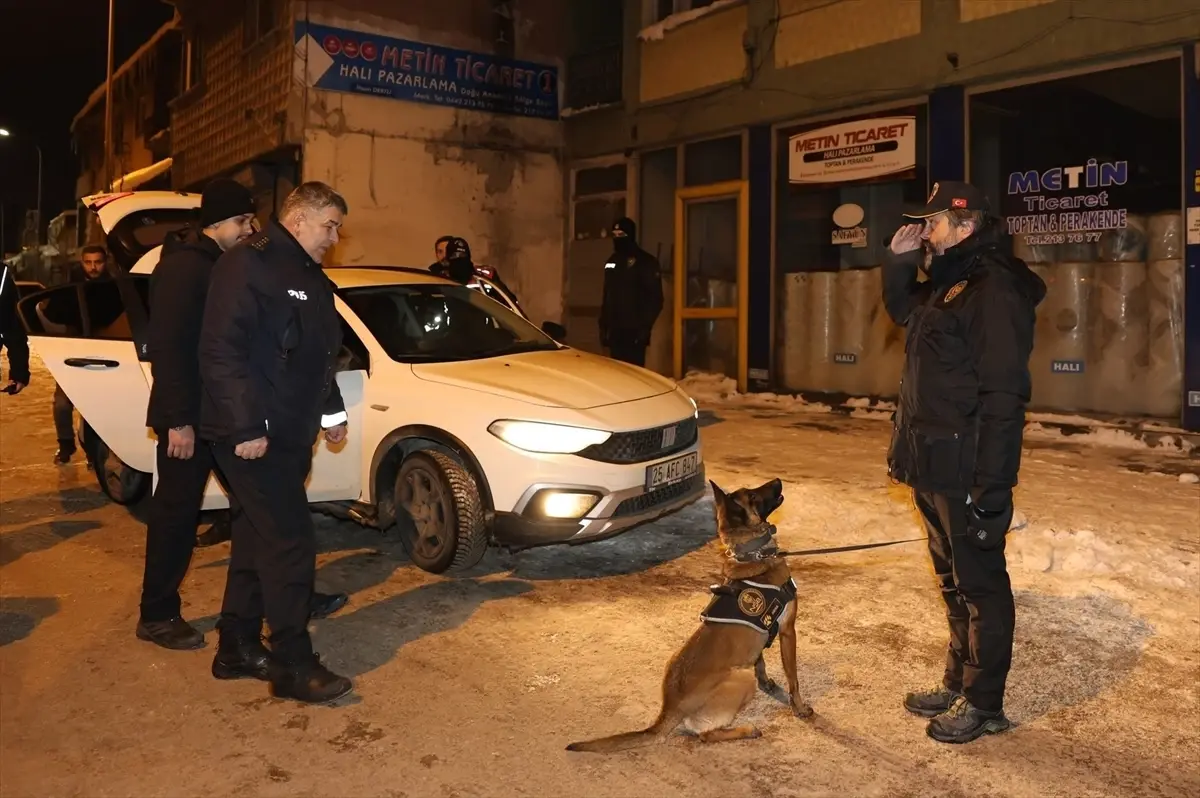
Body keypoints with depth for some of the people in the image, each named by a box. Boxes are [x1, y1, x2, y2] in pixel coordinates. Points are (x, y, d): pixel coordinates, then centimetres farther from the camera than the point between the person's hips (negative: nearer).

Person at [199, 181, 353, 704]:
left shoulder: (310, 279, 17)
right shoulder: (248, 265, -13)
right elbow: (221, 351, -21)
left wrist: (331, 411, 23)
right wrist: (246, 426, -25)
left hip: (289, 435, 10)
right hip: (253, 437, -10)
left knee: (259, 539, 15)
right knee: (291, 542, -8)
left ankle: (237, 649, 27)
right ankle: (293, 665, 3)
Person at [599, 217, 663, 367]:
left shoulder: (646, 261, -4)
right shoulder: (611, 261, 17)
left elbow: (655, 298, -8)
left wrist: (645, 326, -15)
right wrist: (603, 325, 16)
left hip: (634, 330, -6)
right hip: (615, 330, 6)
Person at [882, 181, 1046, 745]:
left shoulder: (995, 289, -17)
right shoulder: (946, 282, 12)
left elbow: (1004, 395, -21)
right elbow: (901, 310, 33)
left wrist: (991, 483, -23)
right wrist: (899, 258, 13)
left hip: (967, 470, -10)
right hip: (933, 465, 10)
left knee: (980, 584, 4)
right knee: (953, 581, 18)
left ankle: (984, 703, 18)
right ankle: (959, 684, 33)